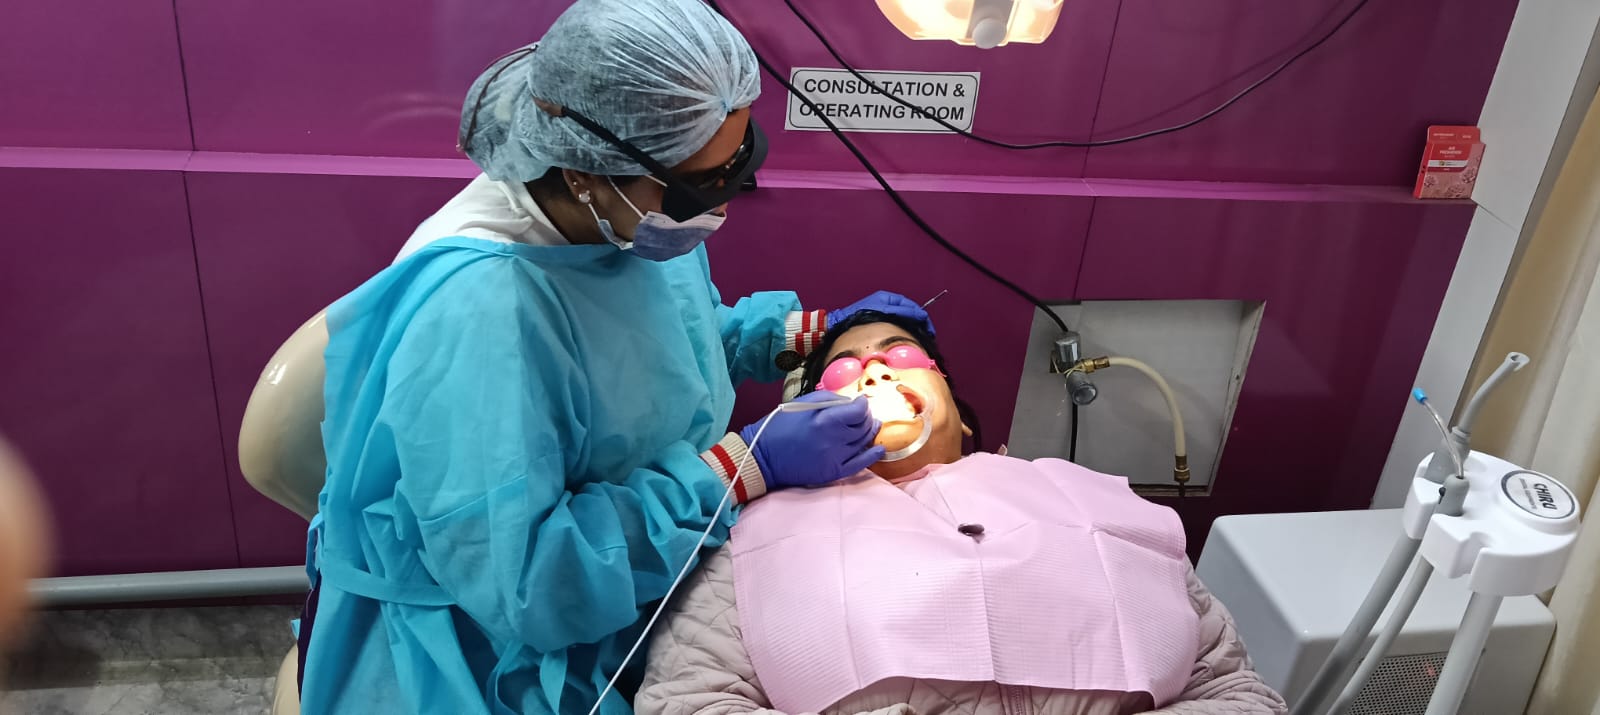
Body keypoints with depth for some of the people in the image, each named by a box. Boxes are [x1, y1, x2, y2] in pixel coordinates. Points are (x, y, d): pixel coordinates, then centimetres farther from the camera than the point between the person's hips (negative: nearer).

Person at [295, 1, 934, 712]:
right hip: (493, 644, -6)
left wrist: (807, 330, -1)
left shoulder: (631, 213, -9)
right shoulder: (477, 307, -34)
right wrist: (742, 467, -30)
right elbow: (517, 579, -32)